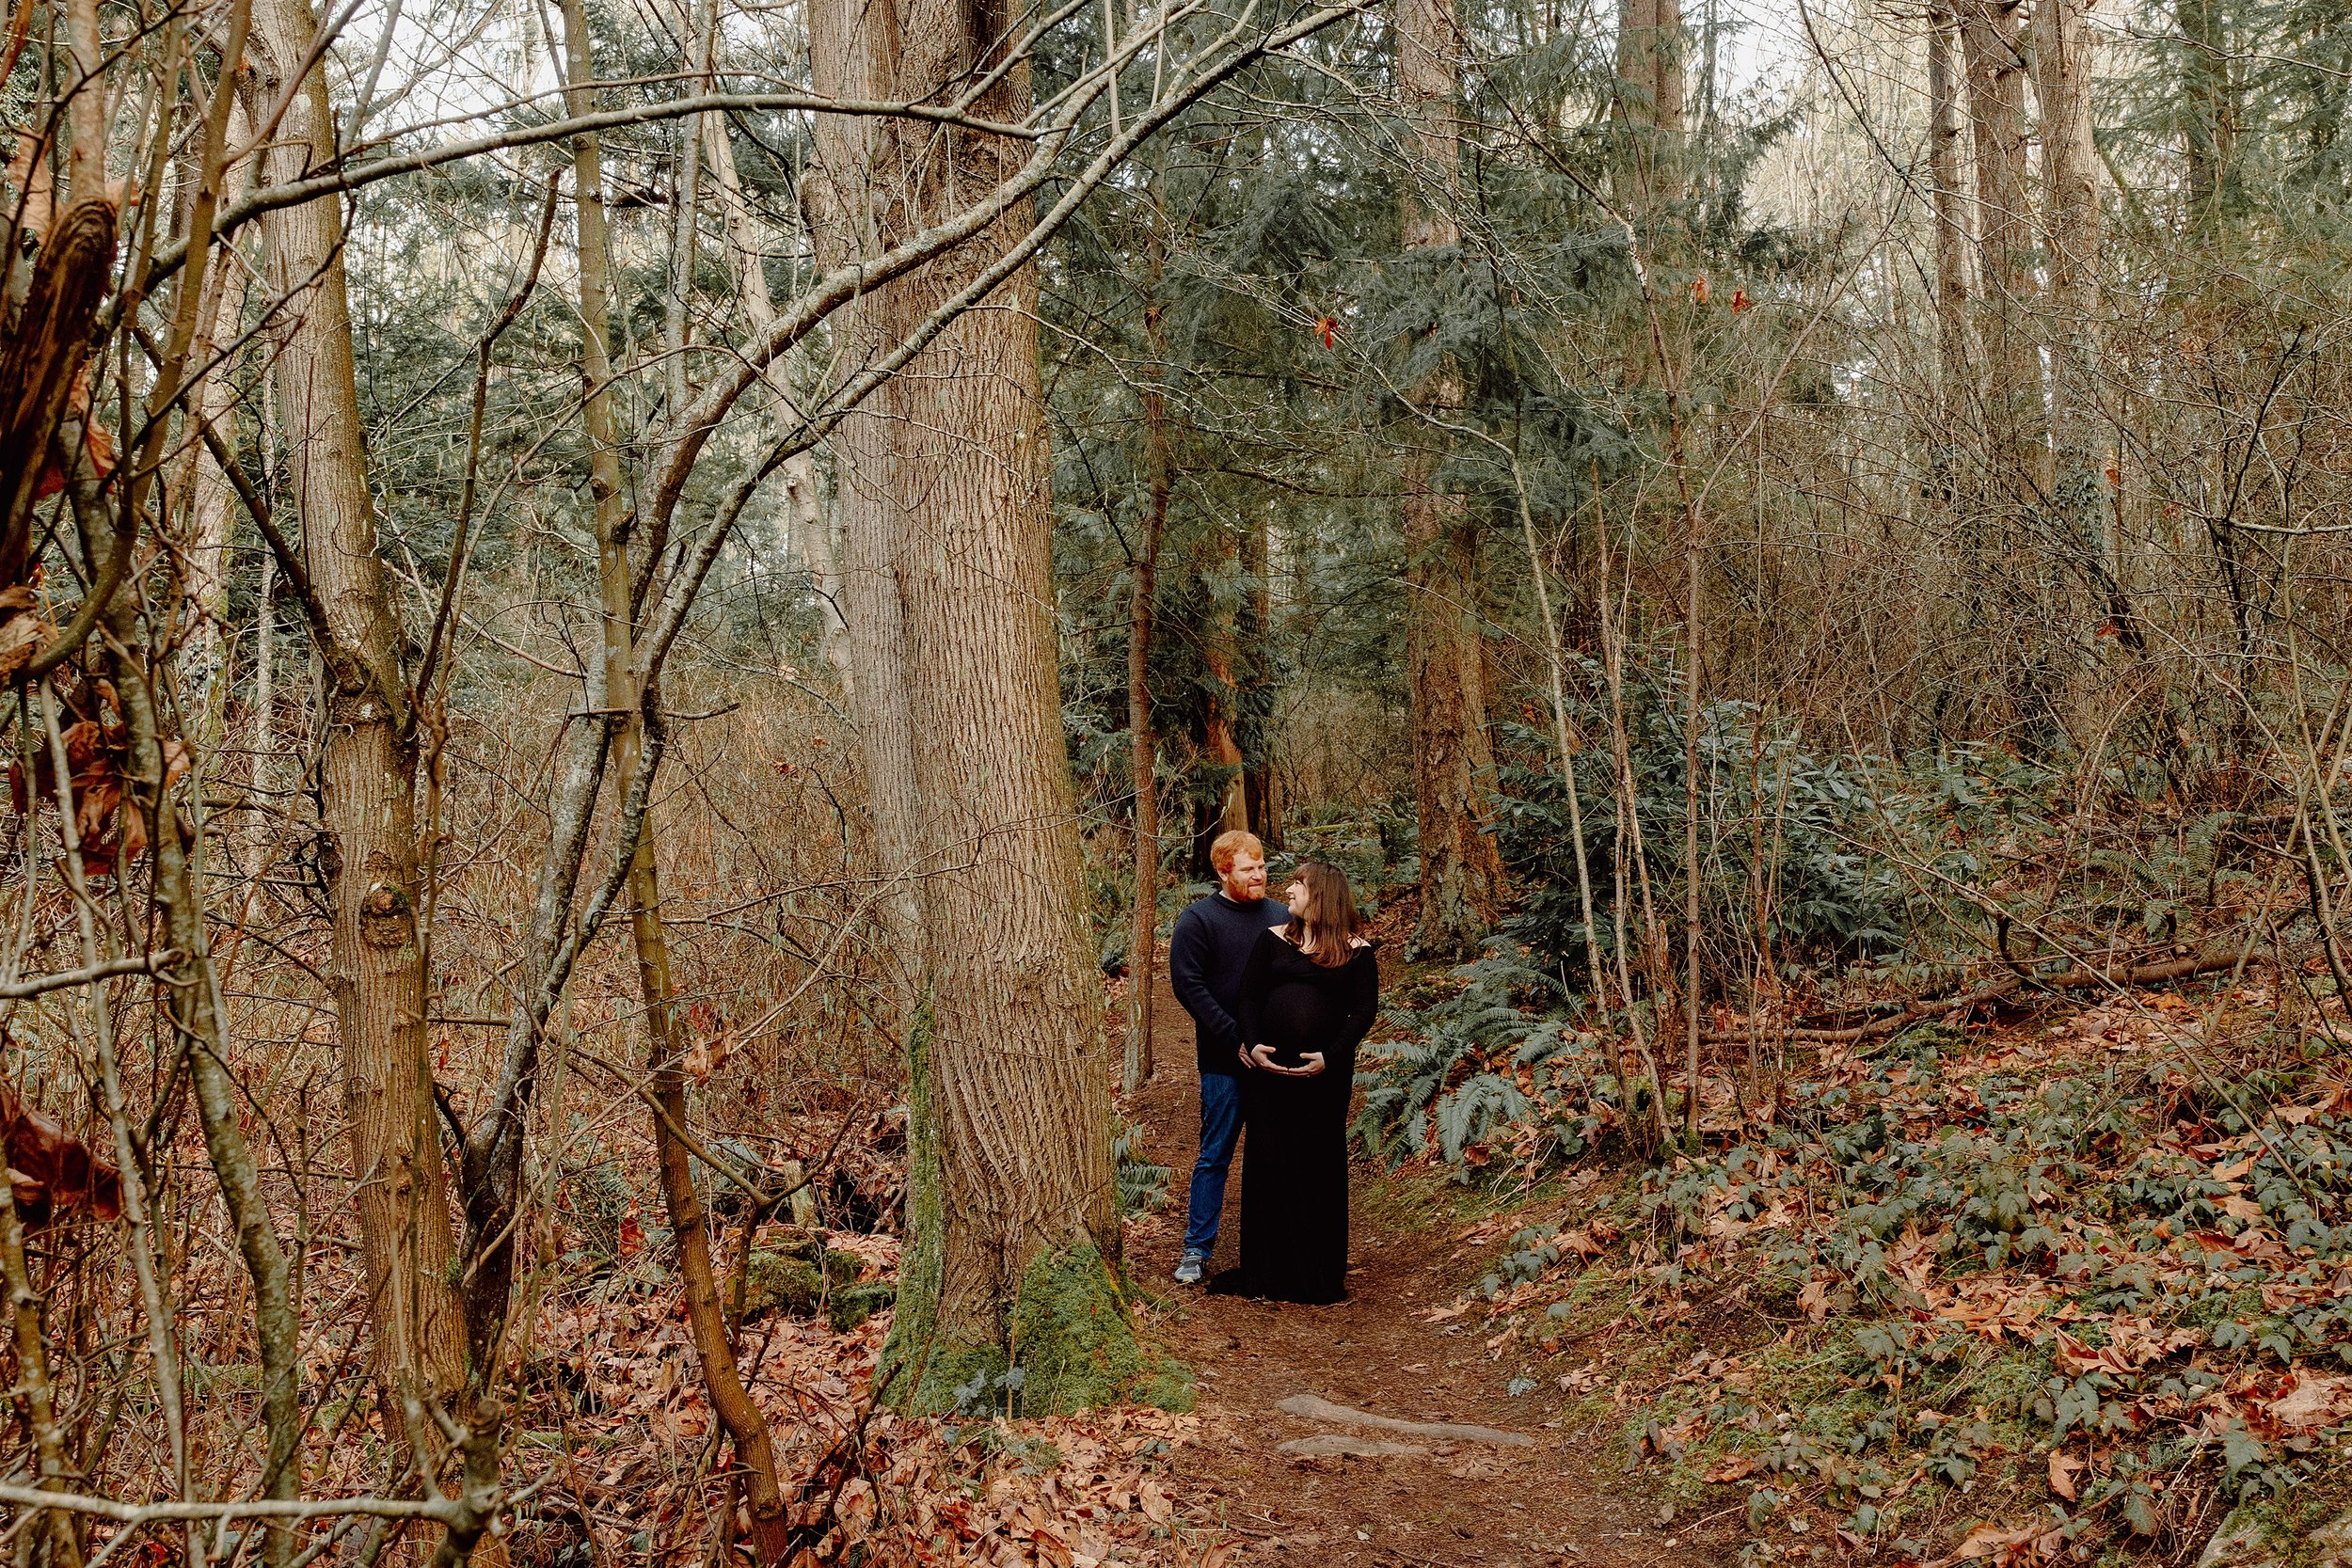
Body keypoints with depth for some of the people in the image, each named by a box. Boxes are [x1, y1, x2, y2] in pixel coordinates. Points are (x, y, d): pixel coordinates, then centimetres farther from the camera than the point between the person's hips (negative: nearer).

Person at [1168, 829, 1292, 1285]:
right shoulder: (1198, 921, -4)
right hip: (1225, 1063, -4)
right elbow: (1189, 987, -10)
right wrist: (1237, 1040, -16)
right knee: (1215, 1156, 2)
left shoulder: (1280, 916, 7)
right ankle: (1197, 1250, 11)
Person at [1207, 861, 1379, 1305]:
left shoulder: (1357, 951, 2)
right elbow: (1248, 996, 5)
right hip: (1267, 1069, 2)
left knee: (1319, 1166, 2)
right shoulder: (1274, 940, 10)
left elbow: (1364, 1011, -3)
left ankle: (1319, 1272, 12)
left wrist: (1329, 1057, -15)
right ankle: (1265, 1271, 11)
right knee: (1267, 1161, 2)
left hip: (1324, 1074, -2)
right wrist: (1252, 1044, -11)